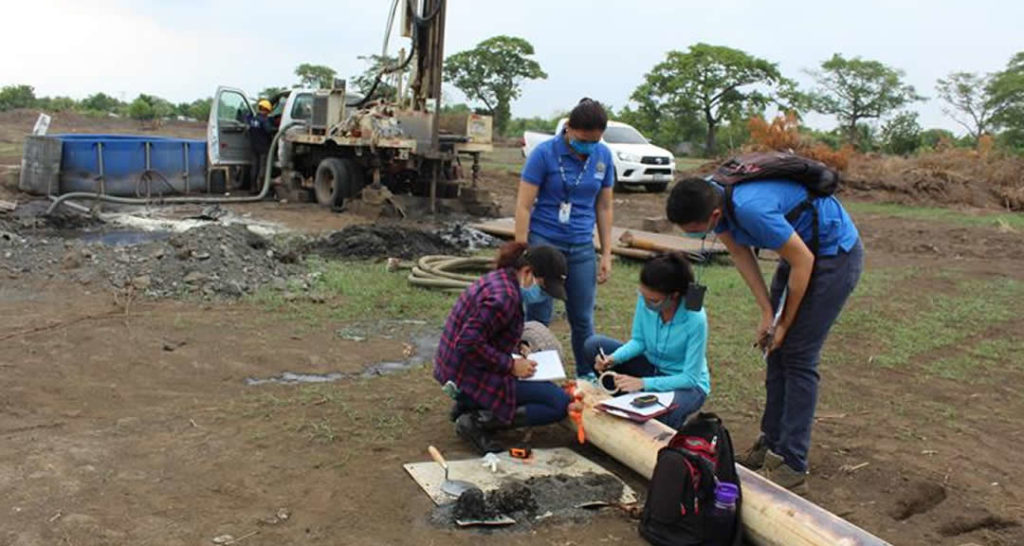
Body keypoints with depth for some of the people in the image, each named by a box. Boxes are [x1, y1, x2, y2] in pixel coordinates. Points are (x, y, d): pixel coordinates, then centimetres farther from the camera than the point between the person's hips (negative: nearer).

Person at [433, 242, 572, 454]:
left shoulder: (500, 278, 7)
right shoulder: (504, 297, -23)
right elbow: (469, 343, -28)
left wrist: (518, 347, 6)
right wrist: (511, 365, -20)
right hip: (470, 376, -10)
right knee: (559, 404, -8)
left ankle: (468, 405, 12)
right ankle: (478, 422, -11)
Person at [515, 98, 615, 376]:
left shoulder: (603, 156, 1)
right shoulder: (544, 153, -11)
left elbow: (604, 208, 9)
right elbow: (523, 206, -10)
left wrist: (606, 254, 7)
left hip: (582, 248, 3)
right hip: (544, 242, -3)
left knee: (583, 320, 10)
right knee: (538, 320, 2)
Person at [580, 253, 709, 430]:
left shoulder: (695, 319, -30)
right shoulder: (646, 298, -18)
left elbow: (690, 378, -25)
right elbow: (638, 340, -4)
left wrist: (642, 383, -32)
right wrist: (613, 358, -24)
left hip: (687, 385, -5)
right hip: (652, 367, 5)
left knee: (659, 414, -39)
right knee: (593, 345, -11)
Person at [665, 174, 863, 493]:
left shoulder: (750, 209, -37)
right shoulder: (713, 198, -12)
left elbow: (803, 262, -25)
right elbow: (741, 255, -3)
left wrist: (784, 323, -14)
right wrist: (767, 313, -8)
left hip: (835, 254, -9)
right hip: (802, 249, 9)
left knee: (797, 356, -9)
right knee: (777, 350, 10)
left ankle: (792, 467, -4)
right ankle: (771, 445, 22)